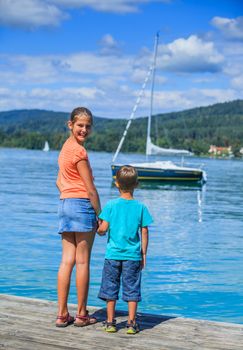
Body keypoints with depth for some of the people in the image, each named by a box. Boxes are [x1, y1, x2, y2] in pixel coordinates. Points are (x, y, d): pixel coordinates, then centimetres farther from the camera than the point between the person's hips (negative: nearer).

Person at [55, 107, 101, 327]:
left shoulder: (65, 147, 14)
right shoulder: (79, 151, -13)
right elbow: (90, 188, -12)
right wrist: (100, 216, -5)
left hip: (65, 204, 8)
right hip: (82, 204, -8)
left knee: (67, 261, 7)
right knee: (83, 262, 0)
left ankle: (62, 314, 9)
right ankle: (82, 315, 8)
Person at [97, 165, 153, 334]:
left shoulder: (111, 205, -5)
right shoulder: (141, 207, -2)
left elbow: (103, 229, -9)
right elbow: (144, 233, 0)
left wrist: (99, 230, 15)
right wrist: (143, 254, 9)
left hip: (113, 254, 0)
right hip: (133, 255, 0)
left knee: (111, 288, 10)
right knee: (132, 289, 7)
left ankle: (110, 322, 16)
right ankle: (132, 323, 9)